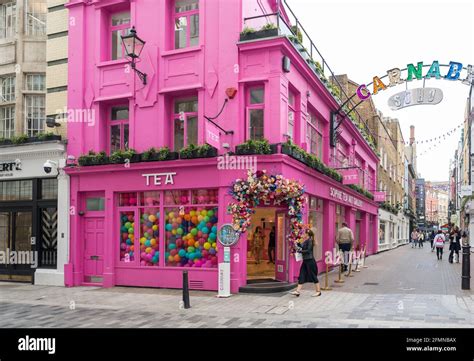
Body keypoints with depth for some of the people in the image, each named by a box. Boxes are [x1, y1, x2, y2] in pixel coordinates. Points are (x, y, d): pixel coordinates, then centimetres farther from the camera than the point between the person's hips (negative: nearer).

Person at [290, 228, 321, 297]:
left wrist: (301, 251, -14)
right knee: (302, 276, 5)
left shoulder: (309, 241, -14)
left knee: (313, 276, 0)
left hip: (310, 260, -9)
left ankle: (318, 291, 12)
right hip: (305, 260, 9)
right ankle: (298, 291, 6)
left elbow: (308, 250, -19)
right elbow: (302, 248, 14)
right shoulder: (305, 241, 12)